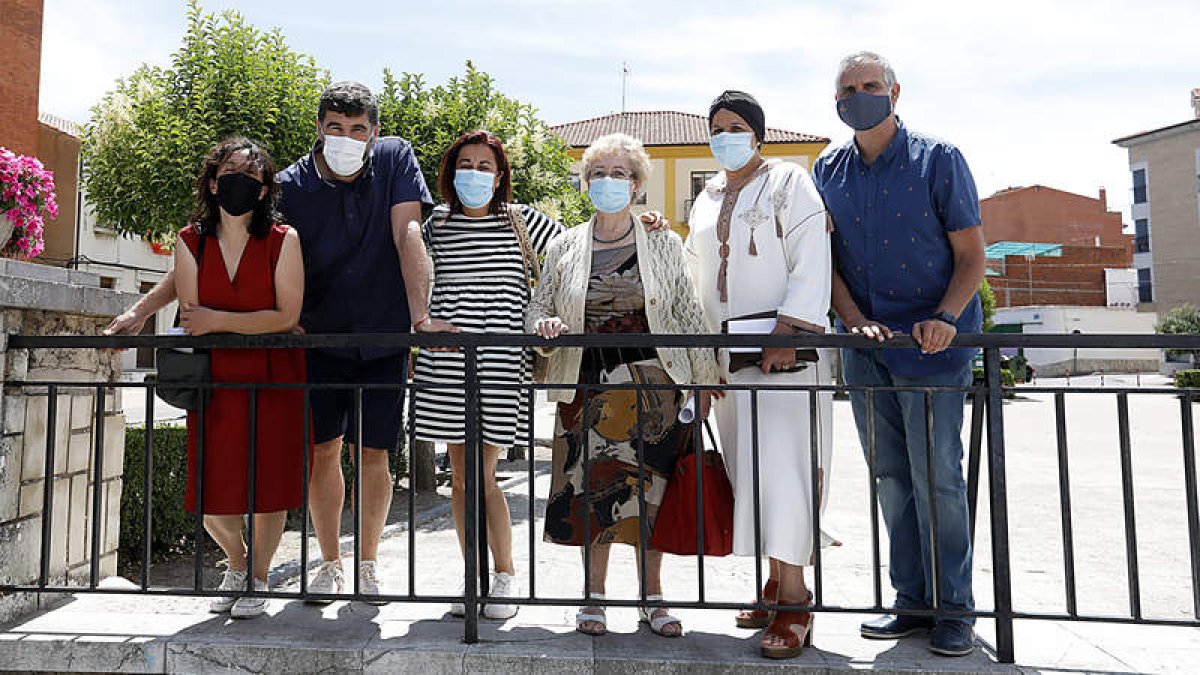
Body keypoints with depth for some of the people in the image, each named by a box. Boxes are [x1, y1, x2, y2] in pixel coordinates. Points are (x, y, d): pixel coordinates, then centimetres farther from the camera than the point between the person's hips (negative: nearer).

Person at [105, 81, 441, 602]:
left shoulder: (395, 159, -5)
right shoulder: (290, 186, -5)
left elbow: (408, 236, -13)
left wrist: (421, 314, -24)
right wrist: (142, 309, -9)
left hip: (383, 339, -1)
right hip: (319, 340, 1)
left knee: (372, 455, 2)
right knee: (322, 449, 3)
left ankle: (367, 564, 22)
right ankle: (329, 564, 23)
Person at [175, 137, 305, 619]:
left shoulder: (283, 240, -6)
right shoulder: (190, 241, 2)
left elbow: (287, 316, -13)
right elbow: (190, 321, -2)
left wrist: (218, 320, -15)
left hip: (274, 379, -2)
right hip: (215, 378, 3)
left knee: (271, 485, 2)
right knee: (211, 495, 6)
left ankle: (259, 579, 28)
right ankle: (236, 564, 38)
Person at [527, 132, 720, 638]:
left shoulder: (663, 244, 5)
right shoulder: (564, 248, 8)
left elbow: (689, 316, 6)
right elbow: (537, 308, 13)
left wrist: (703, 381, 3)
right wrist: (544, 324, -11)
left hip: (652, 385, -1)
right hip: (587, 386, 1)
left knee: (650, 491, 4)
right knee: (591, 491, 4)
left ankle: (652, 597, 21)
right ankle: (594, 596, 22)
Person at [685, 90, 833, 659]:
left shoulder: (789, 181, 3)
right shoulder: (706, 198, 22)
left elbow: (810, 263, -7)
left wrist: (788, 333, -18)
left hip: (783, 349, -6)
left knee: (781, 463, -11)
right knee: (746, 467, 5)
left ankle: (794, 596, -5)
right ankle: (775, 583, 16)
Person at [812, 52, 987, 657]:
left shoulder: (938, 159, 0)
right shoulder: (828, 171, 10)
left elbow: (972, 255, -3)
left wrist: (945, 318, -19)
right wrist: (855, 321, -7)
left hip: (932, 343, -4)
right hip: (865, 345, 4)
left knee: (936, 476, -4)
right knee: (891, 477, 9)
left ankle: (953, 610, 13)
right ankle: (912, 601, 21)